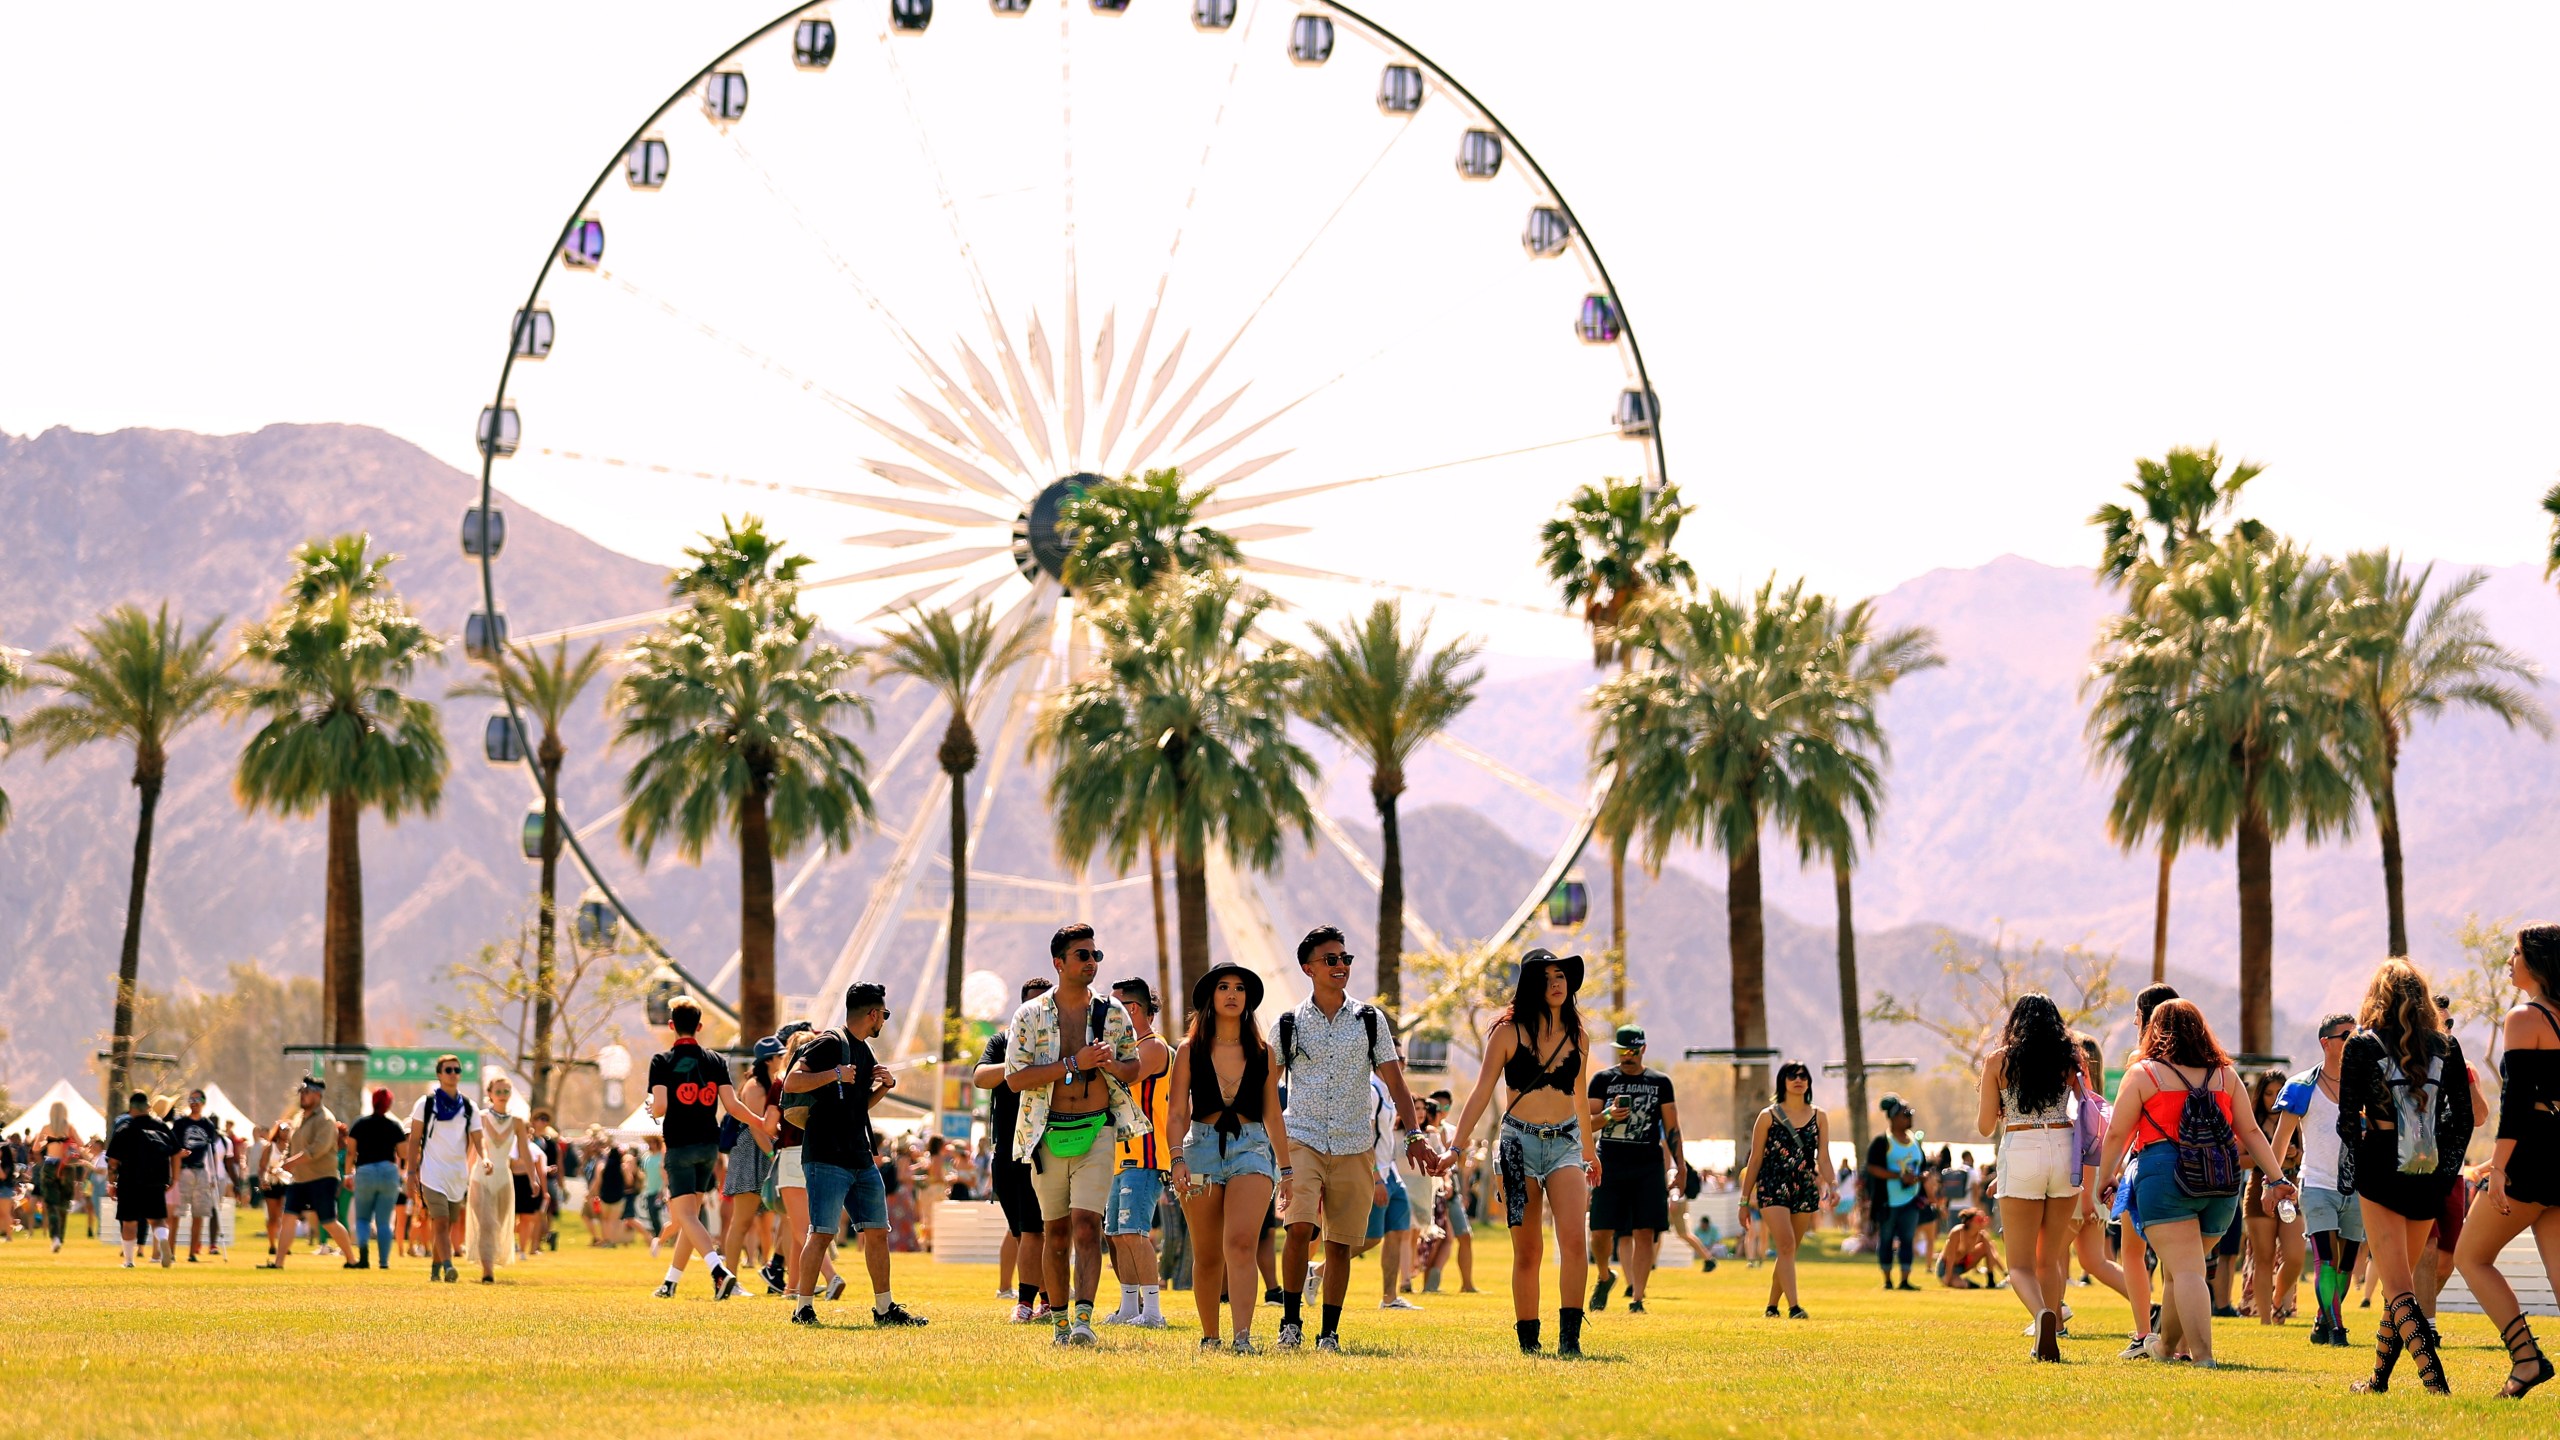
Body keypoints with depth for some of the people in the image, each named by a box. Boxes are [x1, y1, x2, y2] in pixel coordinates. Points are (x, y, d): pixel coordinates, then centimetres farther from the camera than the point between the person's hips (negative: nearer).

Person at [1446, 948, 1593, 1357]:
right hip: (1519, 1143, -2)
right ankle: (1527, 1338, 12)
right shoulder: (1508, 1031, -1)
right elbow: (1483, 1089, -1)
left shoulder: (1576, 1036, 9)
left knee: (1574, 1239, -18)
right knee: (1527, 1251, 1)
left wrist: (1589, 1150, 31)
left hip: (1565, 1143, 2)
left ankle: (1569, 1335, -17)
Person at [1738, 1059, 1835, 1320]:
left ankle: (1772, 1306, 22)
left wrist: (1831, 1186, -12)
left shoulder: (1818, 1118, 10)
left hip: (1805, 1191, 3)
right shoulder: (1768, 1117, 3)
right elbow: (1755, 1159, 6)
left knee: (1788, 1250, 8)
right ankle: (1794, 1306, -24)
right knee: (1786, 1245, -17)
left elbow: (1823, 1158, 6)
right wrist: (1746, 1198, 6)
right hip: (1773, 1188, -3)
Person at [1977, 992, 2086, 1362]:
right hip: (2064, 1150, 3)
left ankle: (2042, 1315, -30)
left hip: (2020, 1152, -3)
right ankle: (2048, 1341, 16)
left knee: (2021, 1264, -1)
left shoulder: (1998, 1061, 3)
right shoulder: (2069, 1059, 7)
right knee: (2050, 1259, 17)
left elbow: (1985, 1126, 4)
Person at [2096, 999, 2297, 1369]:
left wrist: (2105, 1179, 17)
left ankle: (2202, 1354, -21)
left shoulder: (2143, 1074, 3)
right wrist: (2277, 1179, 16)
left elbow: (2117, 1135, 4)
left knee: (2185, 1270, -9)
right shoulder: (2225, 1075, 14)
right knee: (2178, 1269, 20)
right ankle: (2167, 1344, 35)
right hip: (2221, 1184, 4)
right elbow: (2251, 1132, 12)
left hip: (2164, 1175, -4)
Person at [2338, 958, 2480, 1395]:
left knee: (2398, 1287, -6)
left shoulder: (2363, 1045, -3)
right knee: (2403, 1278, 19)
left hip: (2382, 1173, -4)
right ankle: (2379, 1379, 27)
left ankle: (2434, 1378, -25)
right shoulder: (2446, 1046, 5)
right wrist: (2445, 1169, 15)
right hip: (2430, 1178, 4)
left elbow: (2348, 1119, -5)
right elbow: (2464, 1117, 5)